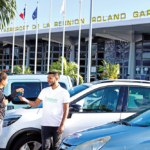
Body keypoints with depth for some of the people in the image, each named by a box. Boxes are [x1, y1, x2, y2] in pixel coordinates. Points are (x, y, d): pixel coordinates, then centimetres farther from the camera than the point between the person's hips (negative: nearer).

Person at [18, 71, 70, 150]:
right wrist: (25, 100, -8)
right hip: (45, 125, 3)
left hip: (57, 125, -3)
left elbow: (66, 110, -5)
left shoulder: (64, 92, -4)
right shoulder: (44, 91, 8)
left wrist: (62, 125, -12)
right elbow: (35, 104, 10)